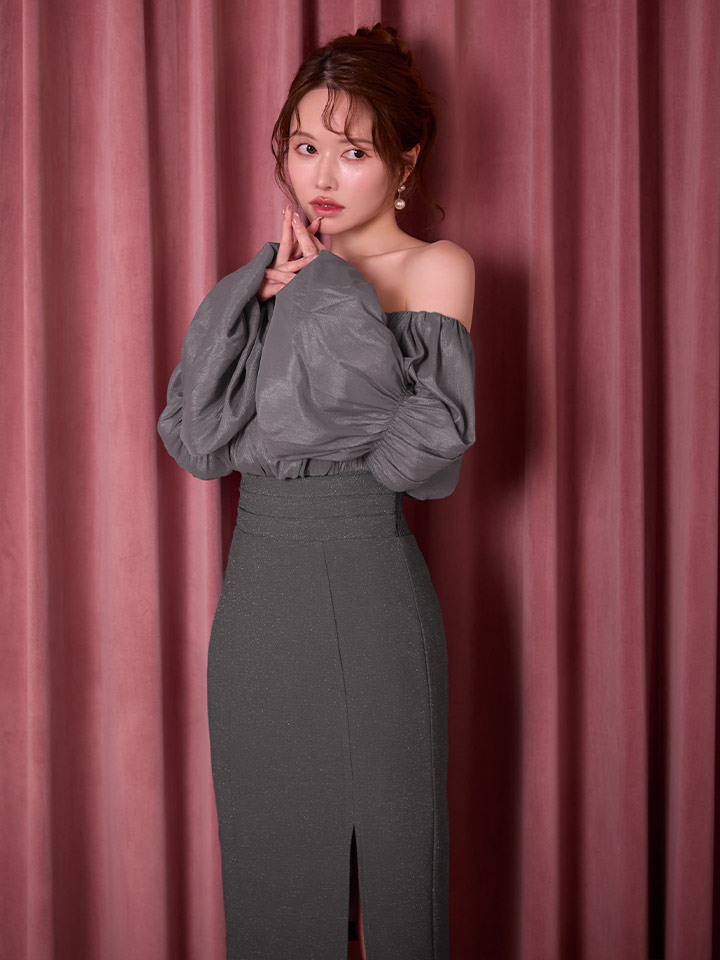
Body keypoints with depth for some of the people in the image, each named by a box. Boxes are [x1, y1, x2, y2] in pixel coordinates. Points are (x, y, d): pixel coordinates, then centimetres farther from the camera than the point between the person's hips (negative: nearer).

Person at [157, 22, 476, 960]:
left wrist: (323, 294, -11)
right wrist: (260, 299, -7)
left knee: (389, 843, 5)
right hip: (258, 592, 5)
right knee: (271, 856, 13)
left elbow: (429, 439, -16)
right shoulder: (265, 282, 13)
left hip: (370, 590, -5)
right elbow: (198, 440, 1)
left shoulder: (436, 268, -1)